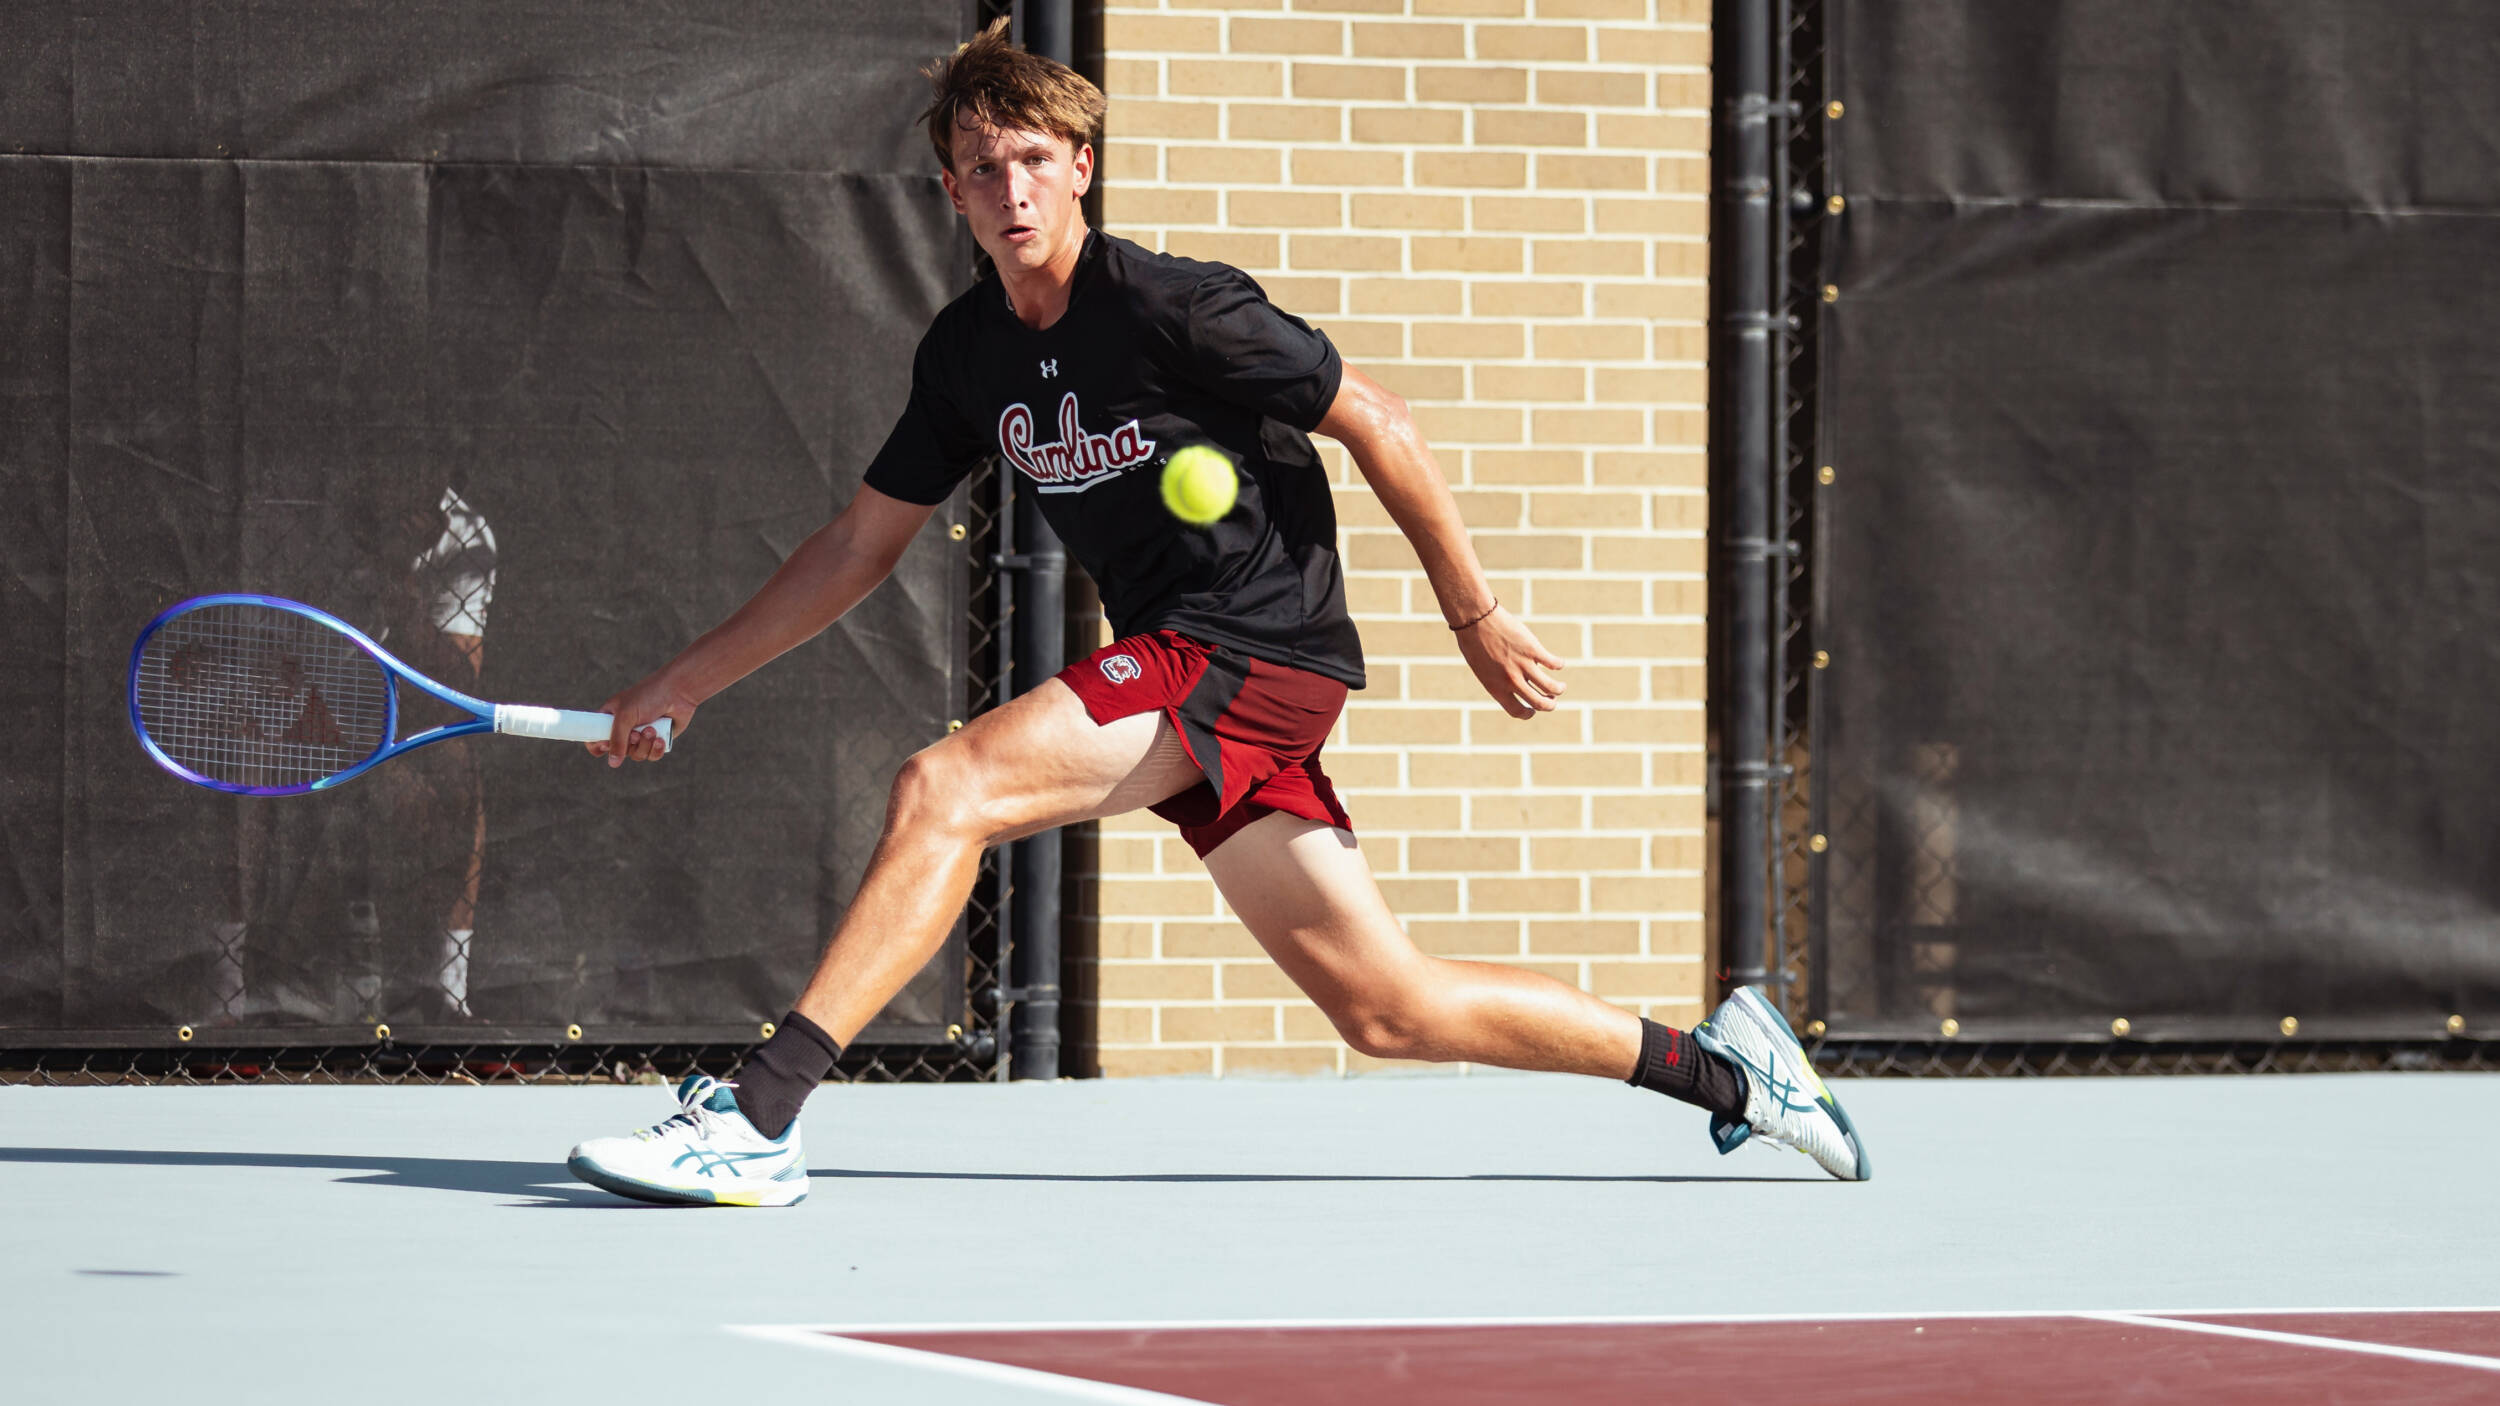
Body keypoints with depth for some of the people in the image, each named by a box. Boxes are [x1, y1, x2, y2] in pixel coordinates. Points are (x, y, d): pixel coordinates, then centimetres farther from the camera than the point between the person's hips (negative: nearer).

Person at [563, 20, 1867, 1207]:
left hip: (1255, 653, -8)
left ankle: (755, 1120, -27)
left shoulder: (1173, 307, -12)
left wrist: (1475, 618, -1)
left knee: (944, 787, -24)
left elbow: (1377, 425, -5)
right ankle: (1716, 1067, 20)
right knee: (1388, 1008, 7)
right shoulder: (966, 353, 9)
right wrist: (686, 680, 15)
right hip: (1177, 674, 8)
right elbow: (858, 545, 19)